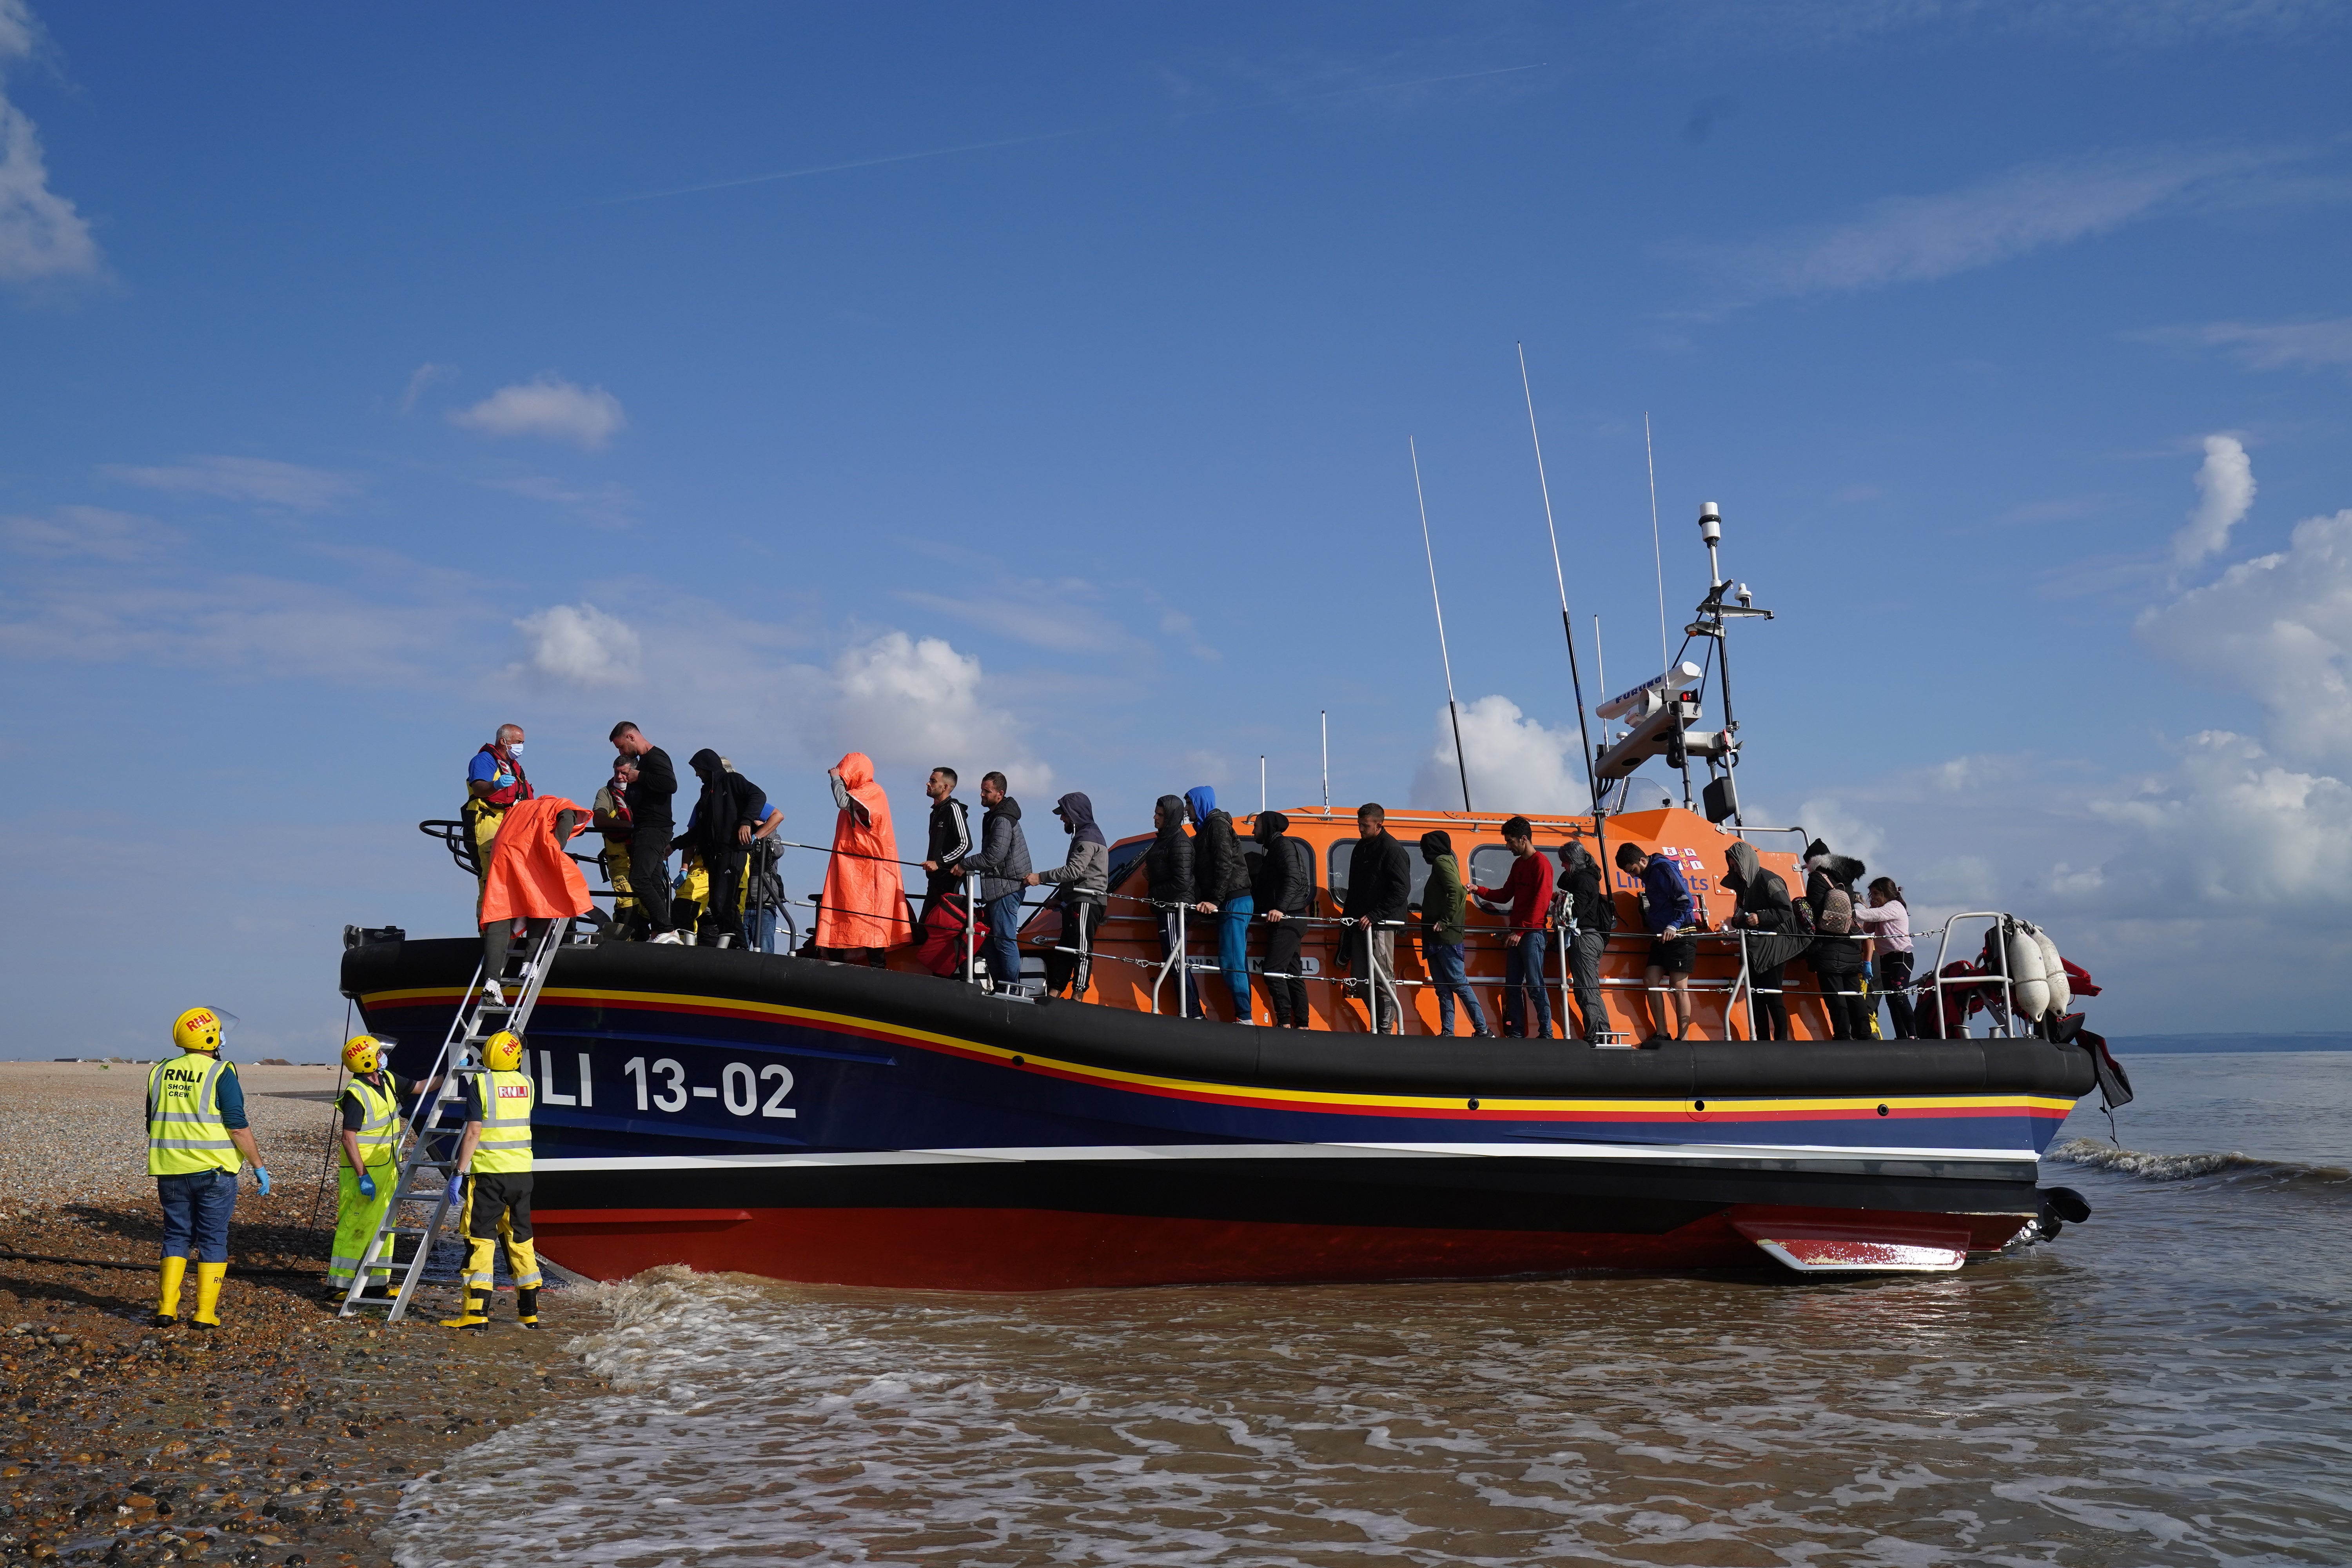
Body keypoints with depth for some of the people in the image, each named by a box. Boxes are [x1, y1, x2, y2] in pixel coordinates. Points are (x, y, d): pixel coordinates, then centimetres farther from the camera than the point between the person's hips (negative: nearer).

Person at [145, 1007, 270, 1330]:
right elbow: (238, 1127, -13)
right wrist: (259, 1166, -5)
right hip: (213, 1170, -4)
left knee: (176, 1236, 14)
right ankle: (206, 1313, 3)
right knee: (213, 1240, 4)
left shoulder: (160, 1073, 8)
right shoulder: (220, 1074, -10)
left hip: (171, 1171, 5)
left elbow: (152, 1127, 16)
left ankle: (167, 1308, 8)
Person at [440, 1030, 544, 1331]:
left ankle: (477, 1313, -5)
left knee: (481, 1239, -1)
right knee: (521, 1239, 12)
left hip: (488, 1173, -5)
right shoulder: (526, 1084, 7)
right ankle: (529, 1312, 16)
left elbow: (474, 1132, -15)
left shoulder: (480, 1083, -8)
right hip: (522, 1172, 5)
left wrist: (460, 1173, -12)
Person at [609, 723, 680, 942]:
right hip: (646, 830, 11)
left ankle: (666, 931, -22)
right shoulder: (645, 760, 22)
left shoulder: (656, 757, -9)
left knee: (639, 880, -19)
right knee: (653, 883, 7)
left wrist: (638, 777, -18)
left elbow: (671, 784, -26)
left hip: (654, 829, -11)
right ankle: (658, 933, 6)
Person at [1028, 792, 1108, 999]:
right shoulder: (1083, 836, 22)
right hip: (1077, 901, 11)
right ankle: (1054, 992, 10)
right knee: (1065, 947, 9)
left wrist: (1041, 878, -18)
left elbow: (1074, 870, -21)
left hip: (1087, 902, -11)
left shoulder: (1089, 838, -11)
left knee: (1081, 948, -12)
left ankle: (1078, 995, -15)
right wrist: (1060, 898, 24)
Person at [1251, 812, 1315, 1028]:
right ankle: (1302, 1025, 8)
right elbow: (1265, 889, 28)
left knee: (1273, 971, -16)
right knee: (1292, 973, 8)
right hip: (1286, 920, 10)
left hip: (1288, 919, -10)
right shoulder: (1273, 849, 24)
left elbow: (1293, 879, -20)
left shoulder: (1283, 845, -6)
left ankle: (1285, 1022, -16)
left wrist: (1280, 909, -30)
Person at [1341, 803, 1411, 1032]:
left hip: (1381, 923, -8)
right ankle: (1376, 1025, 13)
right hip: (1360, 923, 8)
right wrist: (1348, 914, 17)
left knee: (1383, 977, -7)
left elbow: (1401, 890, -16)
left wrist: (1374, 916, -19)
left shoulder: (1392, 850, -9)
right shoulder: (1361, 848, 17)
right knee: (1363, 977, 6)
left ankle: (1386, 1029, -5)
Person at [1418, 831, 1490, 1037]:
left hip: (1446, 937, -10)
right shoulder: (1443, 863, 21)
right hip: (1437, 938, 10)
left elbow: (1456, 891, -20)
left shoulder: (1442, 862, -6)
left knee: (1459, 983, -8)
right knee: (1443, 988, 6)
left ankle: (1483, 1030, -6)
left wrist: (1445, 922, -19)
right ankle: (1447, 1032, 5)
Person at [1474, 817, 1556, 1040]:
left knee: (1535, 986, -8)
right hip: (1516, 934, 9)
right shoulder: (1518, 864, 19)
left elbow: (1541, 902, -15)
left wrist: (1520, 931, -18)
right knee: (1512, 986, 6)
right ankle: (1517, 1034, 10)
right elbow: (1505, 895, 22)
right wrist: (1478, 890, 8)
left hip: (1532, 934, -9)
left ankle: (1546, 1034, -5)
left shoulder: (1541, 863, -8)